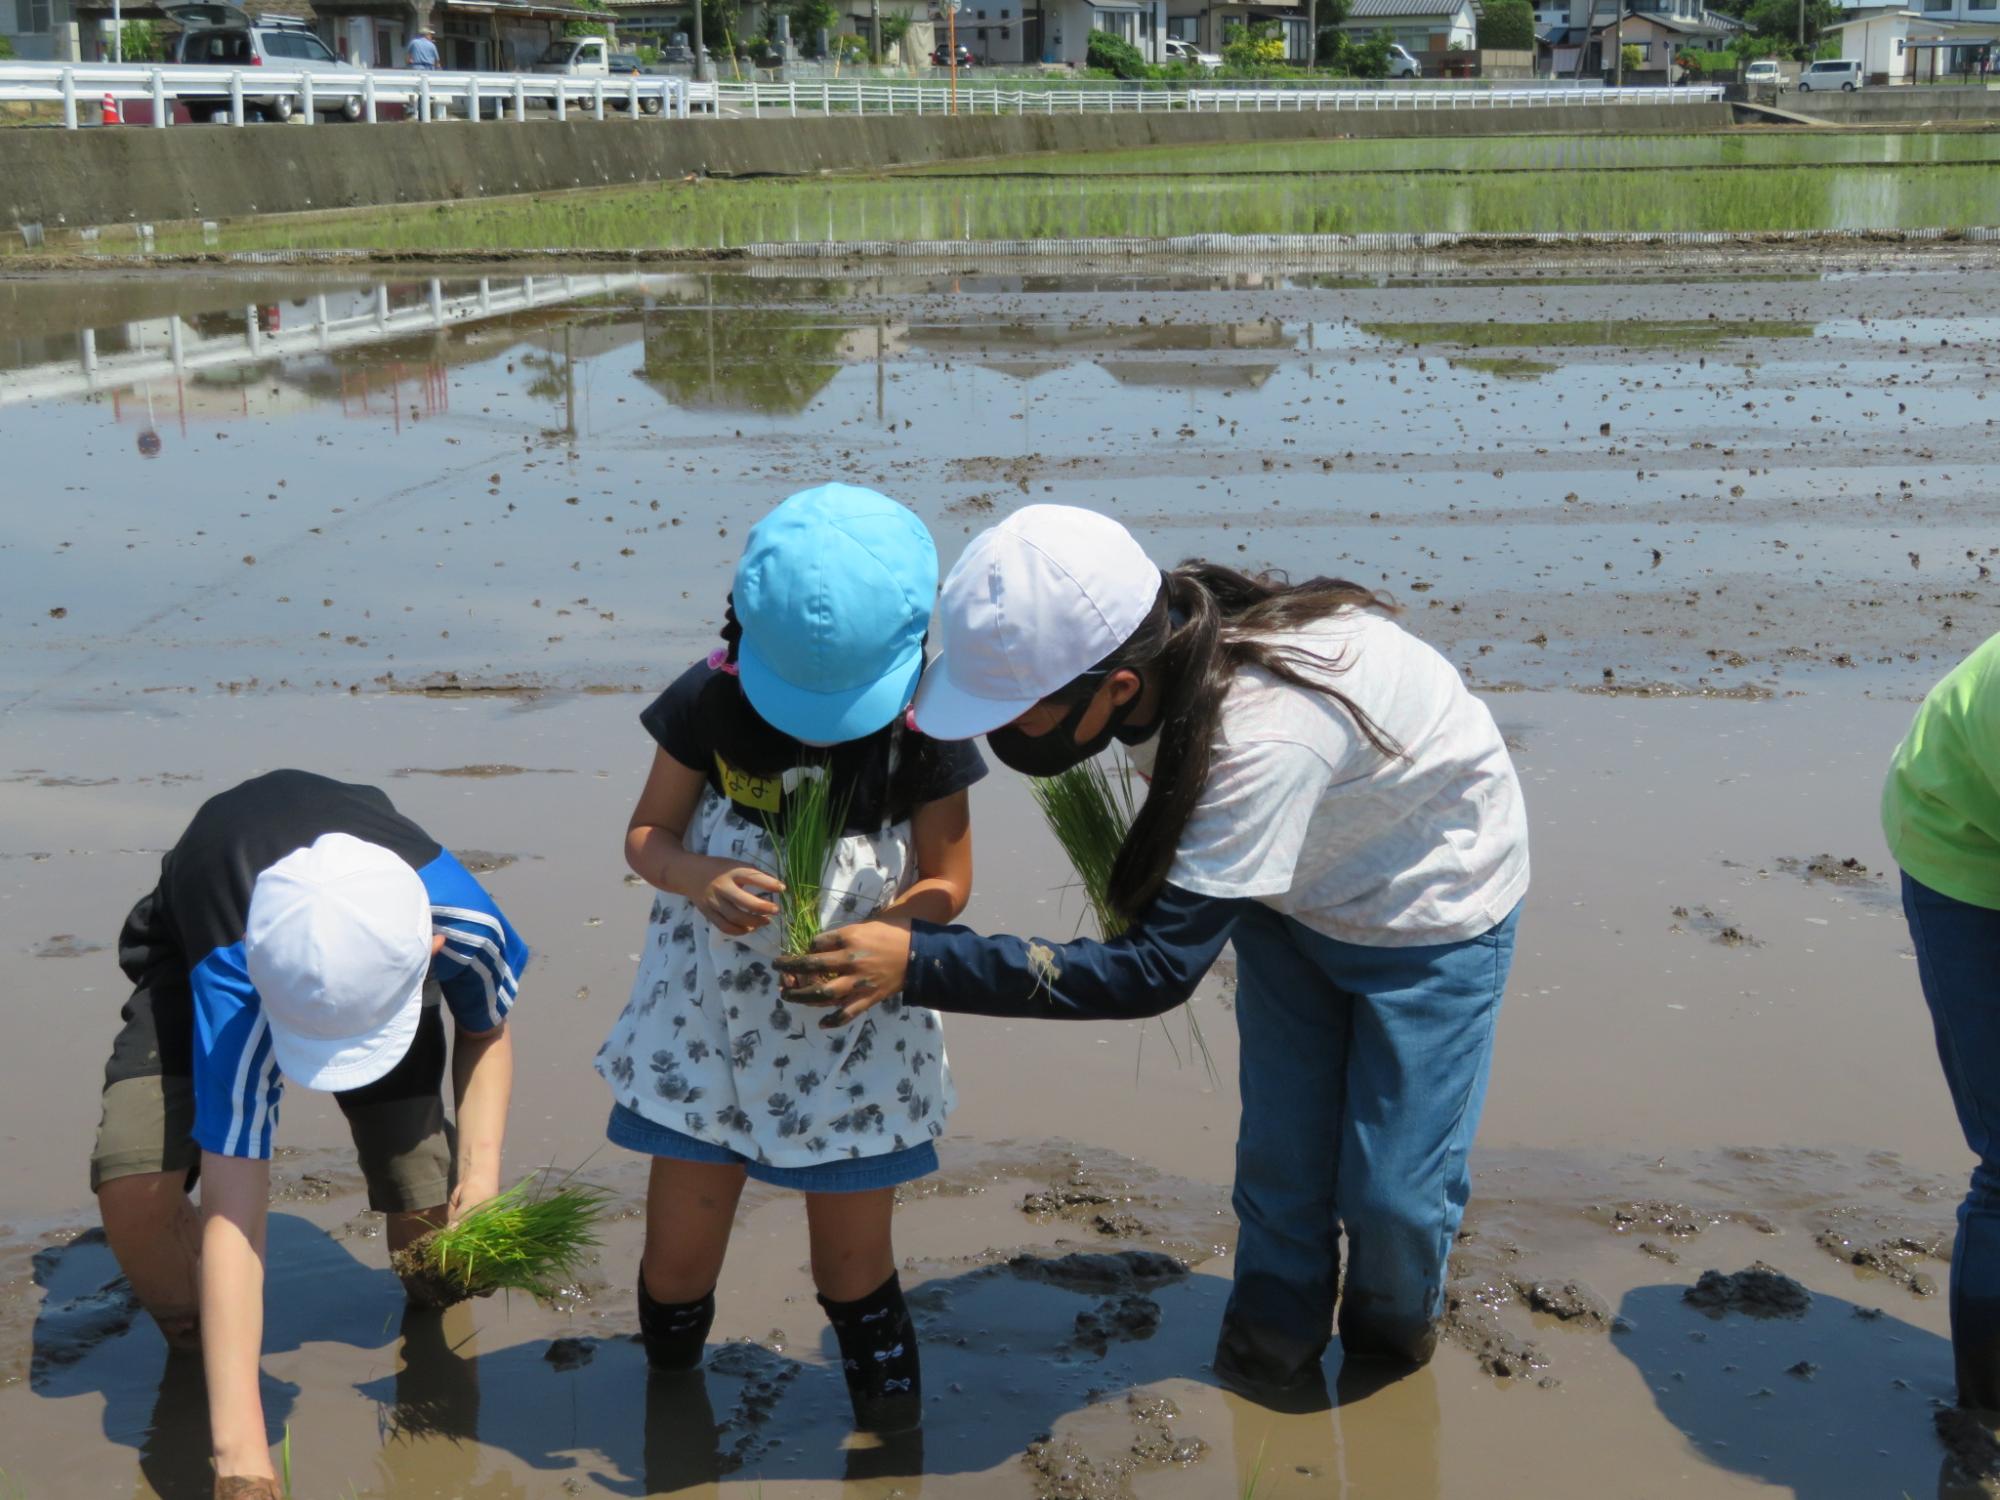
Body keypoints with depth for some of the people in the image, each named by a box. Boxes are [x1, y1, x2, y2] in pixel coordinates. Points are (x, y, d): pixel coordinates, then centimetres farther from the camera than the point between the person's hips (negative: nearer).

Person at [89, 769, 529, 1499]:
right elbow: (232, 1209, -46)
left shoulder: (464, 923, -38)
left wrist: (482, 1165, -26)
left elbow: (487, 1032, -10)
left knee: (431, 1232, -11)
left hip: (369, 952, 2)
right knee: (133, 1179, -28)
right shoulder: (234, 985, -46)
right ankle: (189, 1347, 4)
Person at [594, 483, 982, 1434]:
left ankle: (891, 1436, 38)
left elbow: (947, 880, -2)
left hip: (856, 1028, -1)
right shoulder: (711, 702, -12)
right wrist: (696, 878, -24)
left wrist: (888, 929, -24)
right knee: (677, 1260, 8)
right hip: (709, 1019, 1)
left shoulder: (926, 732, -13)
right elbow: (645, 834, -1)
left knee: (854, 1265, 9)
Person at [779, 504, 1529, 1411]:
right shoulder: (1143, 637, -26)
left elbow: (1155, 970, -43)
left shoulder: (1261, 741, -47)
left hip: (1429, 908, -6)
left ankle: (1390, 1333, 34)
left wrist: (921, 963, -45)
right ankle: (1276, 1332, 34)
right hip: (1292, 889, 6)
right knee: (1279, 1158, 9)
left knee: (1392, 1189, 2)